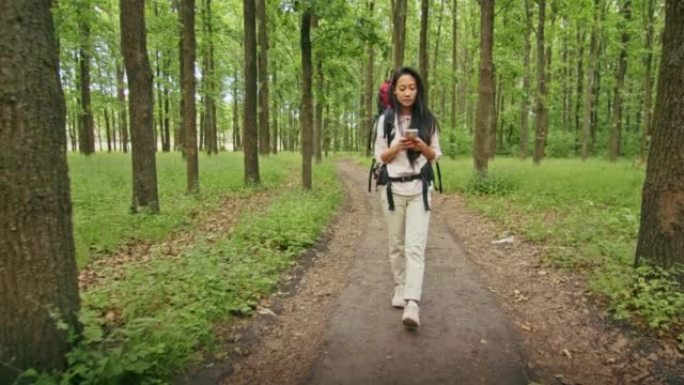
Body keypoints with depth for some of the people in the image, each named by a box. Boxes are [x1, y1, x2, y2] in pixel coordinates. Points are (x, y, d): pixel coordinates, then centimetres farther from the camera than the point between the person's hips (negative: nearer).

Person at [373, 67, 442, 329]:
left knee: (415, 246, -10)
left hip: (419, 189, -1)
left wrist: (421, 146, -14)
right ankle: (399, 289, 28)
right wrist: (398, 147, -17)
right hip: (393, 189, 1)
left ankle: (412, 305, -15)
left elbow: (435, 156, 7)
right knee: (396, 244, 10)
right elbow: (380, 158, 3)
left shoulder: (427, 120, 4)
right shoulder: (385, 120, 2)